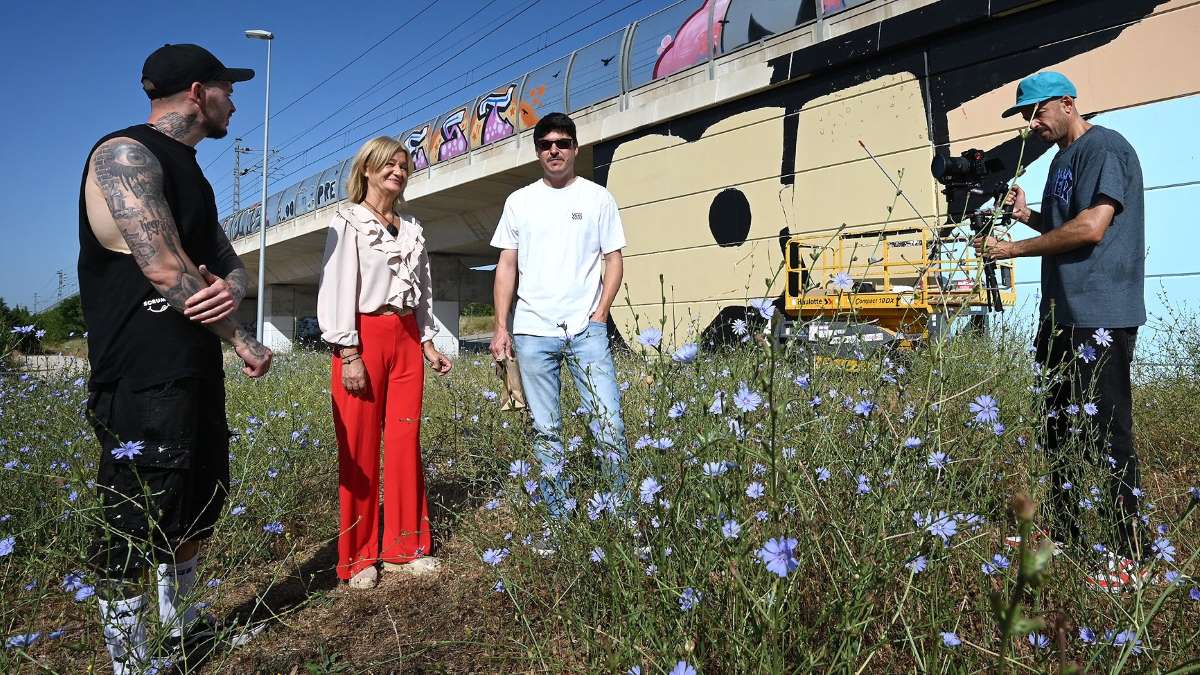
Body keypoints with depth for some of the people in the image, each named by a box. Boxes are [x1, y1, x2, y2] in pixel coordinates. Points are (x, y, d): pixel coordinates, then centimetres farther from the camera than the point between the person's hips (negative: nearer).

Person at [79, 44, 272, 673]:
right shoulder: (125, 155, -12)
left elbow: (230, 263, 15)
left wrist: (230, 288, -11)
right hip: (141, 381, -10)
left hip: (196, 373, 10)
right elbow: (164, 269, -21)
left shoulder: (188, 174, 18)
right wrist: (245, 343, -11)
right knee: (133, 527, -1)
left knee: (199, 505, 20)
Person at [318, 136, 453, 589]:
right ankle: (357, 557, 10)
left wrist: (428, 343, 12)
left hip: (406, 338, 6)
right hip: (364, 337, -5)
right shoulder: (348, 222, -1)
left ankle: (404, 547, 15)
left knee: (405, 442, 5)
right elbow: (338, 287, -8)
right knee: (360, 448, -1)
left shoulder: (412, 229, 17)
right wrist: (349, 354, -16)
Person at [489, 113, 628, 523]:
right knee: (545, 430, 7)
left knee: (608, 424, -7)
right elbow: (507, 267, 10)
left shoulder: (598, 198, 7)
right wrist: (501, 327, 3)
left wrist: (599, 315, -5)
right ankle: (557, 515, 17)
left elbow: (613, 260, 6)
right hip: (532, 333, 2)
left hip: (587, 330, -1)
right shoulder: (519, 201, 11)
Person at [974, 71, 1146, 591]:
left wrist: (1013, 249, -13)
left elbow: (1091, 227, -20)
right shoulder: (1063, 159, 20)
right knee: (1058, 427, 14)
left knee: (1108, 432, -6)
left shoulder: (1105, 148, -9)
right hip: (1062, 314, 10)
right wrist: (1027, 216, 8)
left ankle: (1127, 557, 2)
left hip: (1101, 318, -10)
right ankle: (1063, 534, 25)